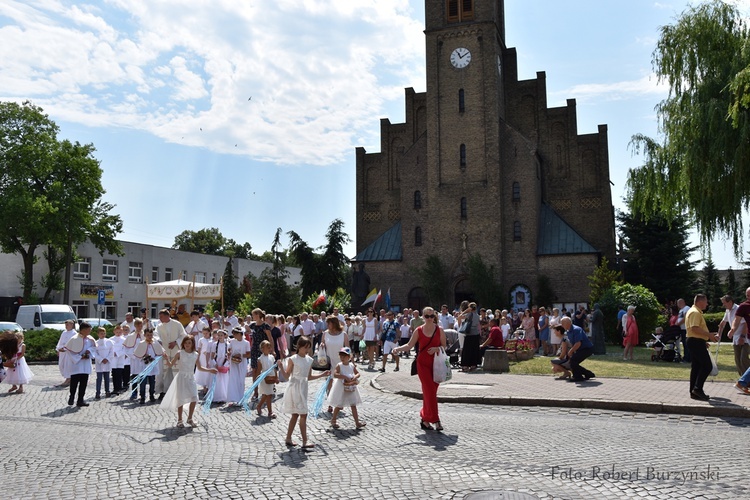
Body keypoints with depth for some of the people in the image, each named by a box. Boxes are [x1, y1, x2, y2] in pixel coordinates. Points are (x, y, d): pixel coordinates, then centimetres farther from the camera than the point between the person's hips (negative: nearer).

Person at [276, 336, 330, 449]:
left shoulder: (309, 360, 8)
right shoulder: (292, 359, -10)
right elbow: (287, 376, -8)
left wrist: (322, 374, 10)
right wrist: (281, 367, -23)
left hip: (303, 388, 7)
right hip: (295, 388, -7)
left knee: (295, 414, 14)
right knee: (303, 414, -9)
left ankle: (288, 439, 26)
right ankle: (305, 442, -6)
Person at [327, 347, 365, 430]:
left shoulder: (352, 365, 0)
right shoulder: (339, 366, -13)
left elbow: (358, 373, 7)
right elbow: (335, 374, -26)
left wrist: (355, 377, -15)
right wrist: (345, 377, -30)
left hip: (351, 389, 4)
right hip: (341, 389, -4)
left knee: (353, 405, 6)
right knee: (339, 406, 8)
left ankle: (357, 422, 10)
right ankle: (333, 420, 27)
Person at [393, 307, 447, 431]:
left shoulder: (439, 330, 3)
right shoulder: (419, 330, 1)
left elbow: (444, 346, 6)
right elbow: (409, 345, 1)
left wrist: (436, 349, -14)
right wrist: (398, 349, -15)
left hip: (436, 364, 2)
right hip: (423, 364, -2)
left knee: (429, 392, 6)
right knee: (430, 391, -8)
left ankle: (425, 419, 19)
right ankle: (435, 420, -5)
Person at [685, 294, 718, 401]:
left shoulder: (693, 311, 20)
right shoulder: (695, 312, -14)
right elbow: (695, 328, -25)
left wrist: (703, 341, 23)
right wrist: (709, 335, -21)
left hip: (694, 342, 11)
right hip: (696, 343, -11)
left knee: (696, 367, 11)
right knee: (707, 366, -9)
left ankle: (694, 392, 13)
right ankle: (698, 389, -9)